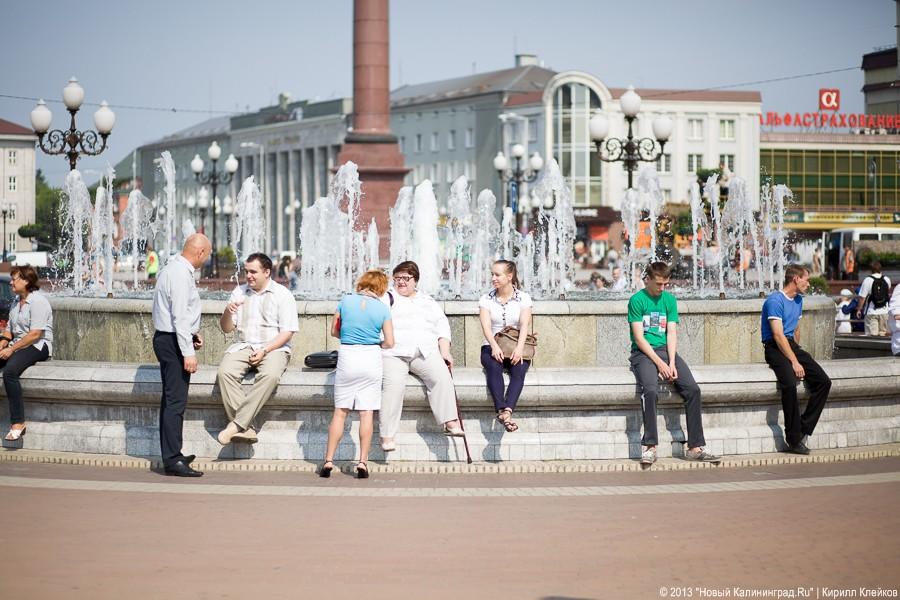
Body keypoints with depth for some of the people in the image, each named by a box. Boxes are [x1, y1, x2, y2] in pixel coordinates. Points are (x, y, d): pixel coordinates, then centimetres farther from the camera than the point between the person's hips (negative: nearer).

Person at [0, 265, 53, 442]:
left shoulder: (38, 301, -12)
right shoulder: (17, 301, 18)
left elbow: (35, 334, -19)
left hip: (38, 346, -9)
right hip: (18, 345, 9)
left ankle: (18, 423, -33)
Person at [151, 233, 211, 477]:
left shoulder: (174, 269, 13)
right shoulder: (181, 275, -18)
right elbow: (180, 316, -22)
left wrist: (191, 332, 18)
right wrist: (188, 352, -23)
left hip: (167, 338, 11)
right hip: (173, 341, -11)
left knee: (171, 399, 16)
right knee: (176, 401, -10)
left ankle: (172, 455, 24)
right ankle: (172, 460, -11)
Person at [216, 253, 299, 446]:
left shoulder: (282, 295, 2)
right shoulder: (239, 292, 15)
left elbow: (287, 332, -4)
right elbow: (226, 328, 15)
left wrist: (265, 351, -16)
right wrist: (228, 312, -8)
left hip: (273, 348, -3)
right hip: (243, 346, 3)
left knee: (270, 375, -36)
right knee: (225, 372, -29)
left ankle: (237, 424, -36)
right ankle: (247, 428, -32)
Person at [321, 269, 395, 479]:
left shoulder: (346, 301, 2)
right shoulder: (382, 308, 0)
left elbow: (334, 331, 9)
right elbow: (389, 342, -1)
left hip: (347, 356, 1)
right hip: (372, 359, 0)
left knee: (340, 412, 5)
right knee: (366, 413, 1)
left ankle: (328, 461, 2)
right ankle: (363, 462, -1)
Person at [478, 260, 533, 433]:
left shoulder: (523, 298, 7)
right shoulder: (486, 299, 10)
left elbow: (525, 325, -7)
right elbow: (486, 325, -5)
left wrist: (519, 348, -25)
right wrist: (495, 347, -24)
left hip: (516, 348, 0)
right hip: (492, 347, 0)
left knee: (519, 369, -33)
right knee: (494, 367, -34)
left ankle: (507, 411, -52)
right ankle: (502, 411, -51)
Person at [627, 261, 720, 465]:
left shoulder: (669, 299, 12)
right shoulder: (637, 300, -3)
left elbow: (671, 333, 5)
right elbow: (639, 338, -9)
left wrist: (671, 363, -10)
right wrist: (659, 363, -16)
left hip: (666, 350, 5)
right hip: (643, 353, -5)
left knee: (693, 389, -16)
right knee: (650, 389, -33)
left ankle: (695, 447, -15)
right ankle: (650, 446, -29)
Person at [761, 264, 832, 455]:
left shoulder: (798, 300, 17)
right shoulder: (775, 301, -13)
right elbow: (778, 335, -19)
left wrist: (797, 353, 16)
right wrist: (794, 362, -22)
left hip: (791, 345, 9)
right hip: (775, 348, -9)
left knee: (824, 381, -9)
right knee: (790, 384, -32)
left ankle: (803, 430, -7)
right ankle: (794, 439, -26)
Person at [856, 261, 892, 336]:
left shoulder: (867, 280, -13)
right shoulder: (887, 279, 0)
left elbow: (862, 297, -11)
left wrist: (859, 309, -1)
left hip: (871, 312, -4)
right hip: (884, 311, 4)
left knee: (872, 335, -4)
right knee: (883, 333, 13)